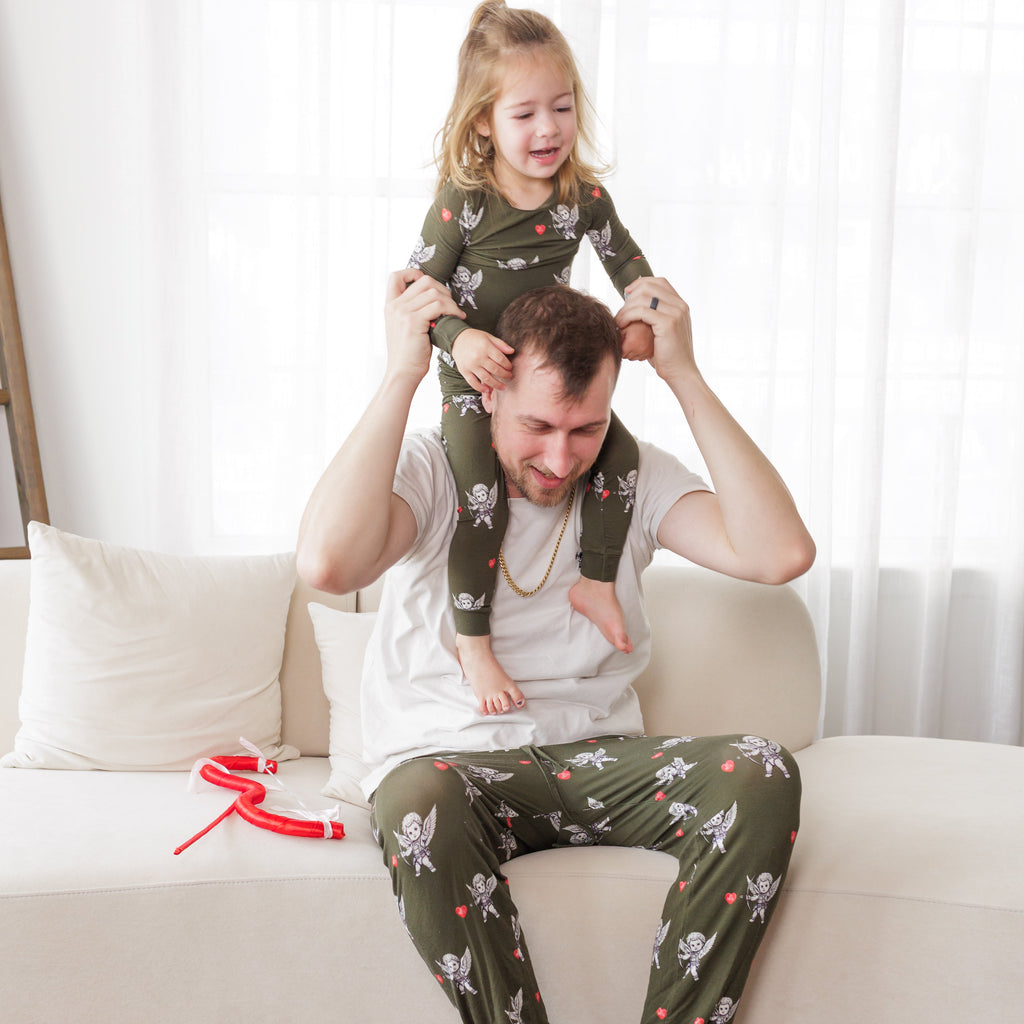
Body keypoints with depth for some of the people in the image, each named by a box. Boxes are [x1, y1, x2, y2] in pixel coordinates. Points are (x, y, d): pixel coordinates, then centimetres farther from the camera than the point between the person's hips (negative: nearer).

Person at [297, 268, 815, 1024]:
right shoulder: (430, 469, -3)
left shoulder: (636, 476, 5)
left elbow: (782, 553, -12)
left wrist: (685, 376, -11)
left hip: (595, 759, 3)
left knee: (765, 775, -26)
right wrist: (403, 373, -19)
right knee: (423, 807, -39)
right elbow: (327, 563, -26)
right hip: (447, 758, -2)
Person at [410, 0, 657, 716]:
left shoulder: (585, 194, -5)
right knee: (482, 497, -14)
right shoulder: (464, 201, -17)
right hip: (475, 378, -4)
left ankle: (597, 583, 15)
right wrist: (459, 338, -30)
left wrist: (640, 315, -5)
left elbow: (626, 258, 12)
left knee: (621, 452, -6)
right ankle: (473, 643, 1)